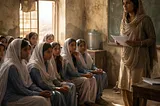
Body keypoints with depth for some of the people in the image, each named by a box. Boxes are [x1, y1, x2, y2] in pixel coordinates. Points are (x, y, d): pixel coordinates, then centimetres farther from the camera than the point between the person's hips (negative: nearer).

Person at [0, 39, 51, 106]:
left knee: (46, 98, -6)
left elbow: (30, 84, 10)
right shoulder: (11, 66, -18)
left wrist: (41, 92, -6)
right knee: (40, 101, -21)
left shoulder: (22, 64, 10)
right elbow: (20, 89, -19)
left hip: (20, 95, 9)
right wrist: (39, 94, -16)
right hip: (11, 99, -9)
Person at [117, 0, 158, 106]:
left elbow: (153, 39, -6)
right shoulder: (124, 20, 13)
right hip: (126, 58, 6)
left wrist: (138, 43, -21)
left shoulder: (145, 19, -6)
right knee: (124, 87, 5)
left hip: (139, 58, -6)